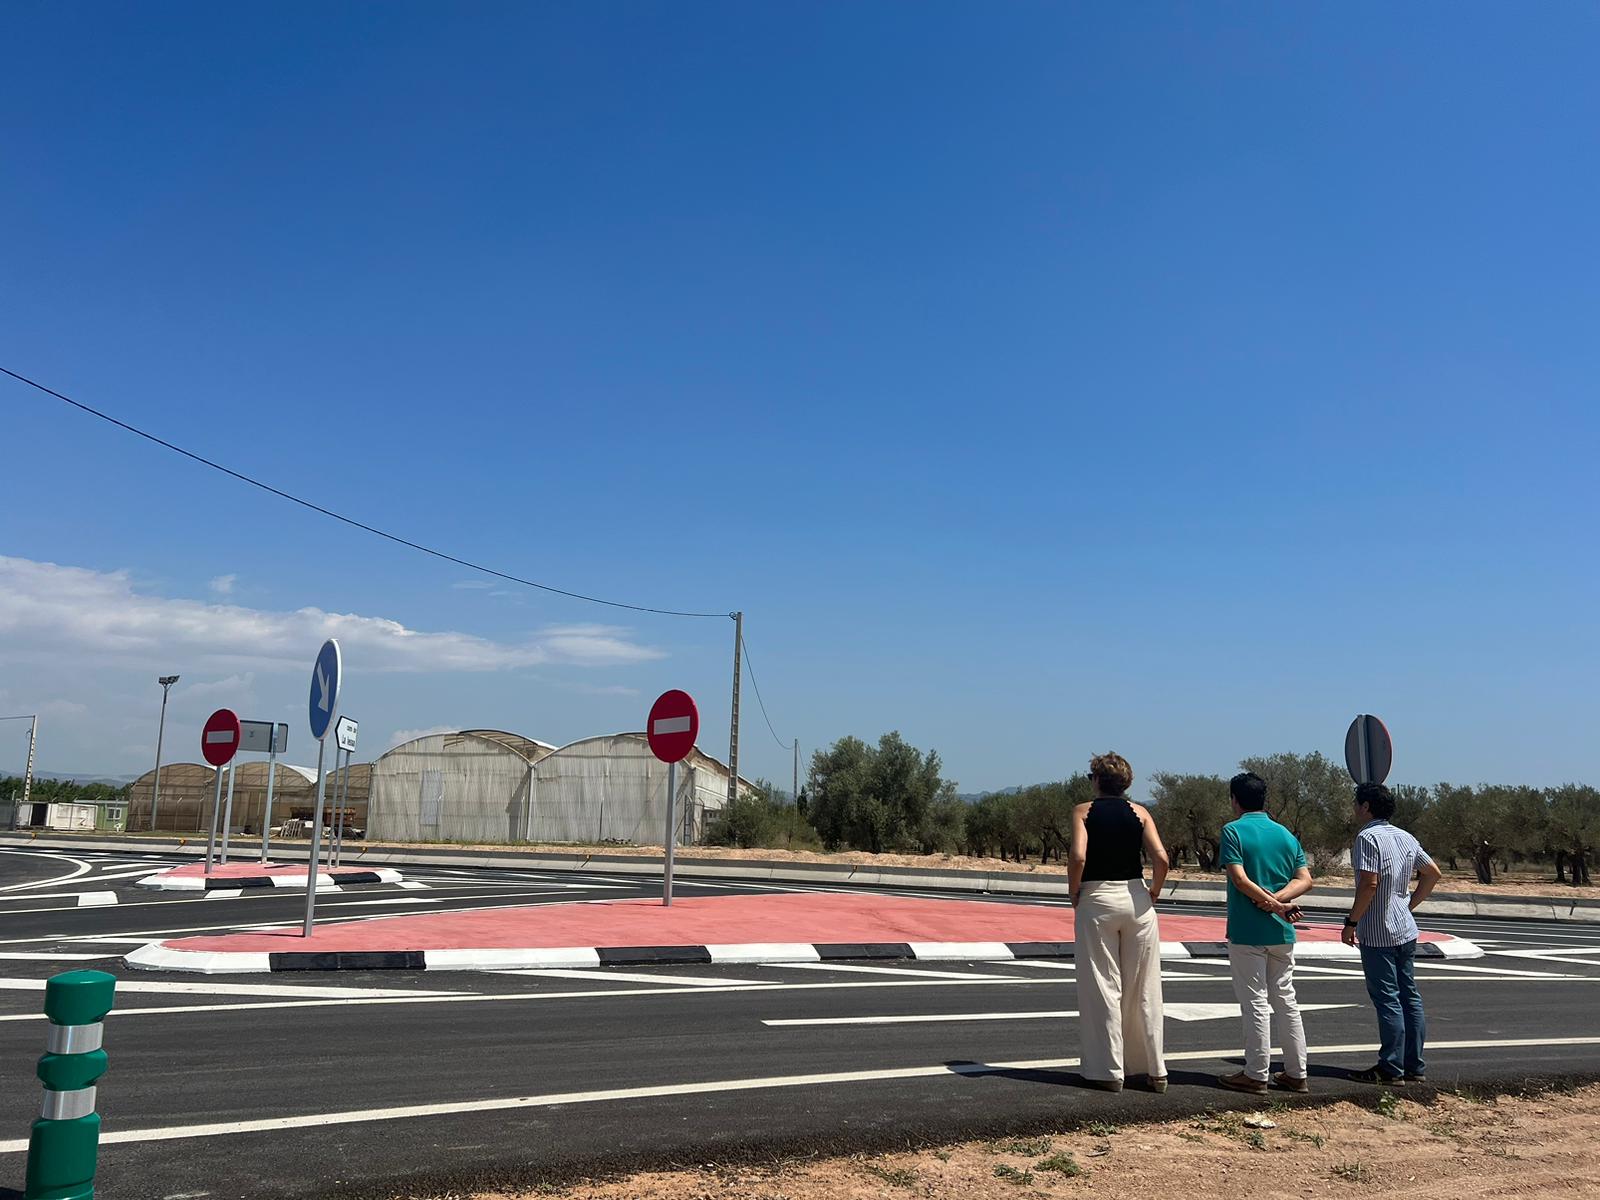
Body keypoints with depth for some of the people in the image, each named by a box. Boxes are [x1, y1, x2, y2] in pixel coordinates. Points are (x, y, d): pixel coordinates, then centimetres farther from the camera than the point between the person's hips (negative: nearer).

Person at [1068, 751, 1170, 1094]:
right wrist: (1154, 892, 8)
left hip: (1096, 898, -2)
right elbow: (1161, 858, -7)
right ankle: (1154, 1069, 16)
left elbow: (1077, 856, -16)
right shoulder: (1140, 813, 5)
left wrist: (1073, 891, -1)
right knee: (1144, 989, 10)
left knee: (1102, 987, 5)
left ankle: (1109, 1070, 7)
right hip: (1136, 898, 3)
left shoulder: (1083, 811, -1)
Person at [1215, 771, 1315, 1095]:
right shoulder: (1286, 834, 9)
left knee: (1255, 1004, 0)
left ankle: (1256, 1076, 7)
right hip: (1282, 934, 6)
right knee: (1286, 1001, 14)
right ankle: (1296, 1074, 19)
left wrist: (1274, 905, -14)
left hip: (1247, 932, -5)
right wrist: (1276, 899, -9)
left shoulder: (1233, 830, -8)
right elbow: (1305, 879, 2)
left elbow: (1239, 878, -18)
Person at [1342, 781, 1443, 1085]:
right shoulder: (1406, 838, 11)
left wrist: (1351, 922, -14)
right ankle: (1415, 1067, 17)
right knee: (1410, 996, 11)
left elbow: (1369, 883, -22)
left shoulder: (1368, 837, -15)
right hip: (1406, 931, 8)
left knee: (1387, 999, -4)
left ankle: (1391, 1068, 1)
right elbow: (1433, 873, 17)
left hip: (1377, 933, -8)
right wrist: (1411, 905, 18)